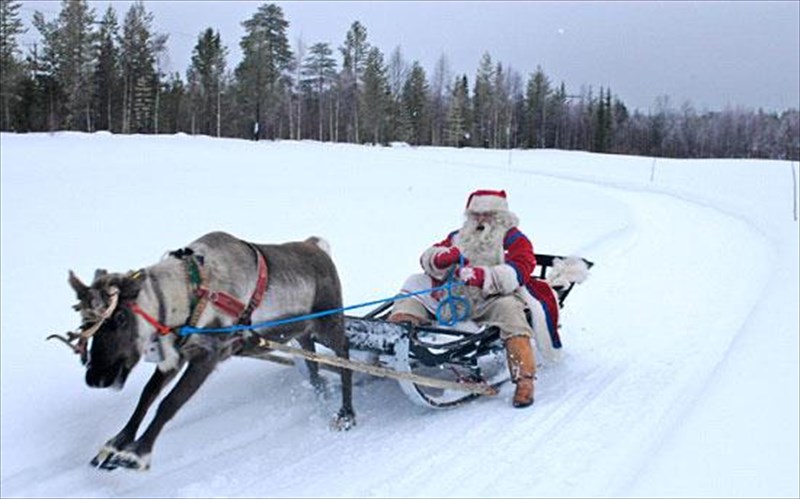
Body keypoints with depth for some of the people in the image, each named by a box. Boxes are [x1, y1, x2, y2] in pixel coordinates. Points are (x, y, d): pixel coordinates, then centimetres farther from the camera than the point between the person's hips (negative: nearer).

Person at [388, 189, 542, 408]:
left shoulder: (513, 239, 8)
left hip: (489, 301, -5)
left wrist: (482, 277, -29)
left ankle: (524, 379, -32)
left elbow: (518, 273, -12)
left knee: (508, 308, -35)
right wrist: (442, 257, -15)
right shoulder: (459, 236, 22)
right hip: (453, 298, 5)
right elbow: (427, 259, 10)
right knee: (416, 283, -5)